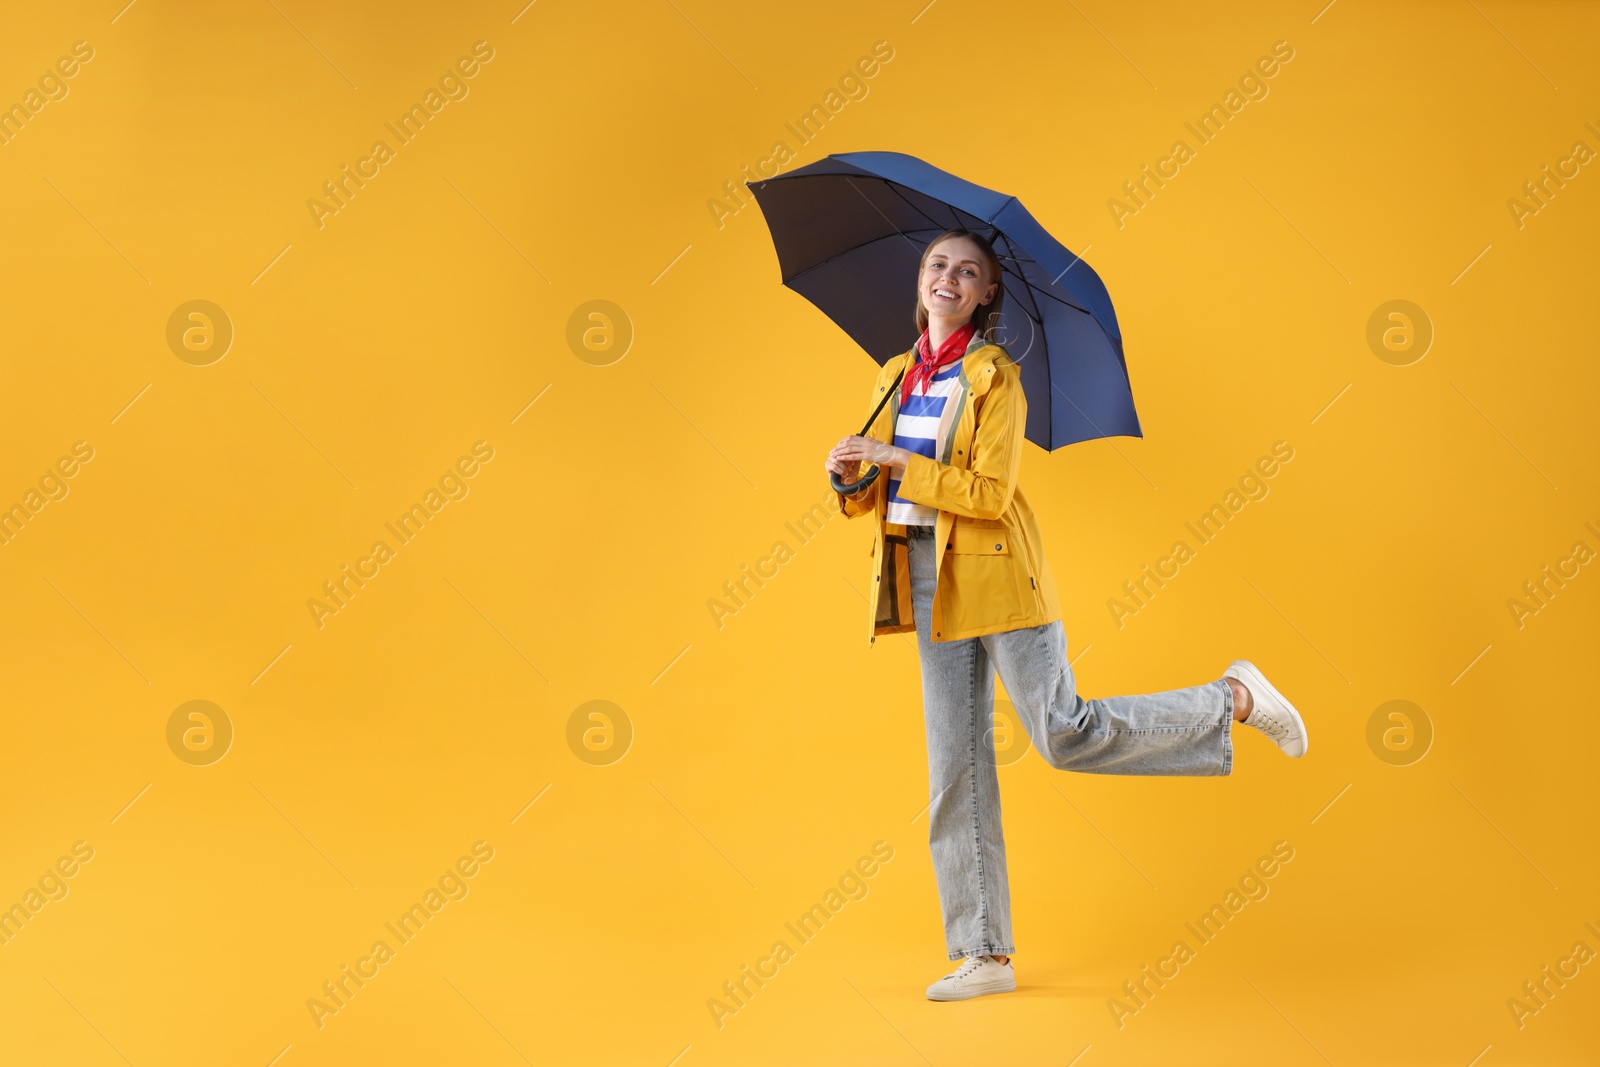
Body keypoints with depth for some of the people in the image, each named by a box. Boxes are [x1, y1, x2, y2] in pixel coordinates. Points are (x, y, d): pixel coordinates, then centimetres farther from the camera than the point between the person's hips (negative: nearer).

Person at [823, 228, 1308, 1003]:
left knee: (1065, 735, -8)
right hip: (931, 585, 6)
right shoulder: (895, 378, 12)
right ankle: (985, 954, 11)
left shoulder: (996, 377, -7)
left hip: (997, 577, -6)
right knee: (956, 770, 4)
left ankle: (1234, 700, 14)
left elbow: (990, 493, -17)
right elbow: (873, 501, 15)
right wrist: (853, 477, -7)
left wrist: (896, 459, -18)